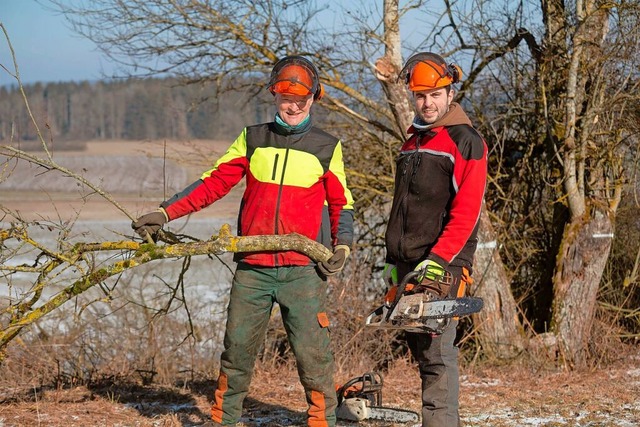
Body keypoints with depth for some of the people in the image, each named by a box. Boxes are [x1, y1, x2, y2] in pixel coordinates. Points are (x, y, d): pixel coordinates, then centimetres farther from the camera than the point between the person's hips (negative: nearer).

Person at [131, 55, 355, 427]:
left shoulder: (326, 147, 7)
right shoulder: (252, 140, 11)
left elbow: (341, 203, 12)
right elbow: (214, 183, 7)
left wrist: (343, 244, -6)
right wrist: (166, 214, -3)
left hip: (303, 269, -2)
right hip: (252, 267, 2)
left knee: (313, 353, -7)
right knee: (237, 350, 8)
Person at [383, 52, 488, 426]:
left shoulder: (466, 142, -7)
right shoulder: (413, 141, 18)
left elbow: (466, 213, -14)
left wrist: (438, 260, -21)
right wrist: (394, 258, 19)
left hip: (443, 265, -8)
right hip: (407, 265, 8)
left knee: (437, 354, -12)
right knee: (421, 350, 10)